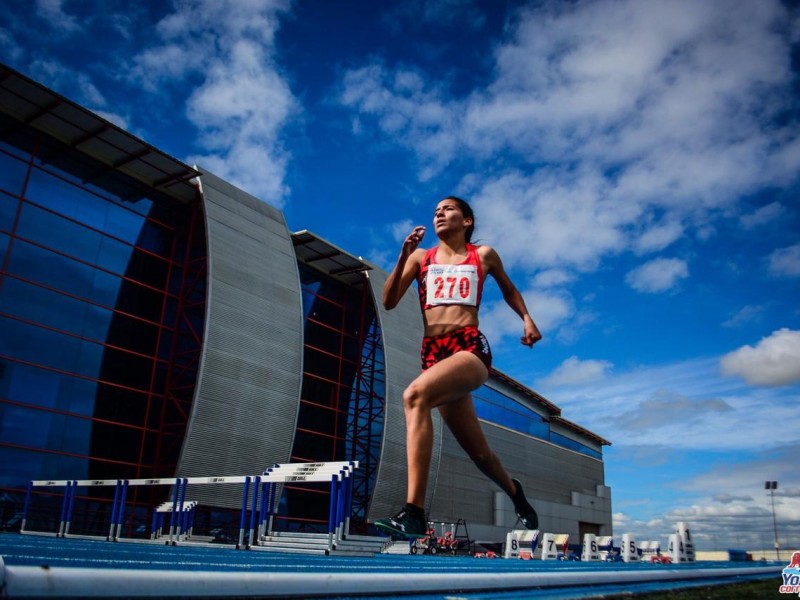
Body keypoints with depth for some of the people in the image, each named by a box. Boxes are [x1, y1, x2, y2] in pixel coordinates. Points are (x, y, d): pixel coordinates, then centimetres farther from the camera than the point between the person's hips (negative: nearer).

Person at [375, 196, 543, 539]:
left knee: (415, 395, -34)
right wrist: (403, 255, -2)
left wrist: (527, 318, 12)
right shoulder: (420, 257, 16)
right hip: (433, 353, 4)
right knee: (478, 452, 8)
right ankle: (514, 491, 42)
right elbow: (389, 302, 8)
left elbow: (508, 289, 29)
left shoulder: (483, 255, 13)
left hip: (471, 348, -3)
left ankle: (414, 514, -36)